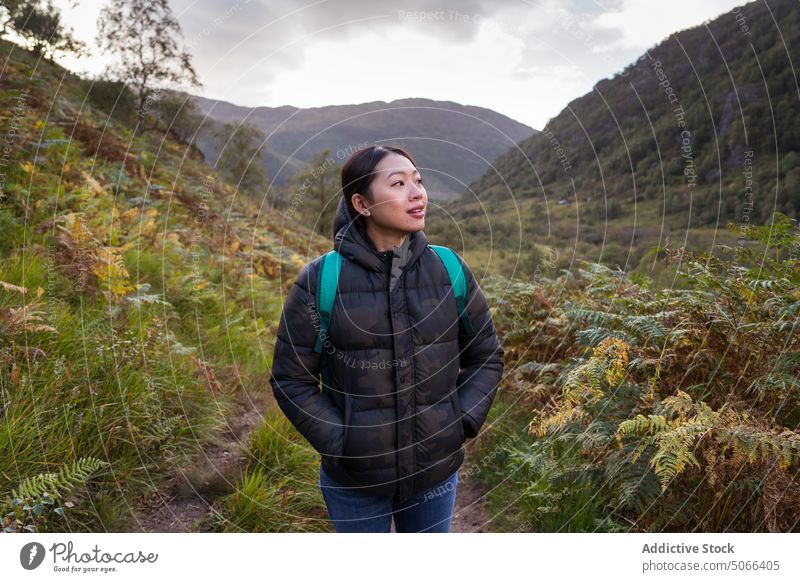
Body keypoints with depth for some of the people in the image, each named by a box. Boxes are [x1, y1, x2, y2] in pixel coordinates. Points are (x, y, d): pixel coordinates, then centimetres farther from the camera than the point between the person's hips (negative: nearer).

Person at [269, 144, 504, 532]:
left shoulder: (451, 271, -7)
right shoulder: (320, 281, -13)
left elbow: (486, 356, 4)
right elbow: (290, 379, -6)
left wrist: (462, 423, -5)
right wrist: (338, 442, -12)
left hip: (436, 472, 3)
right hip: (354, 480, -2)